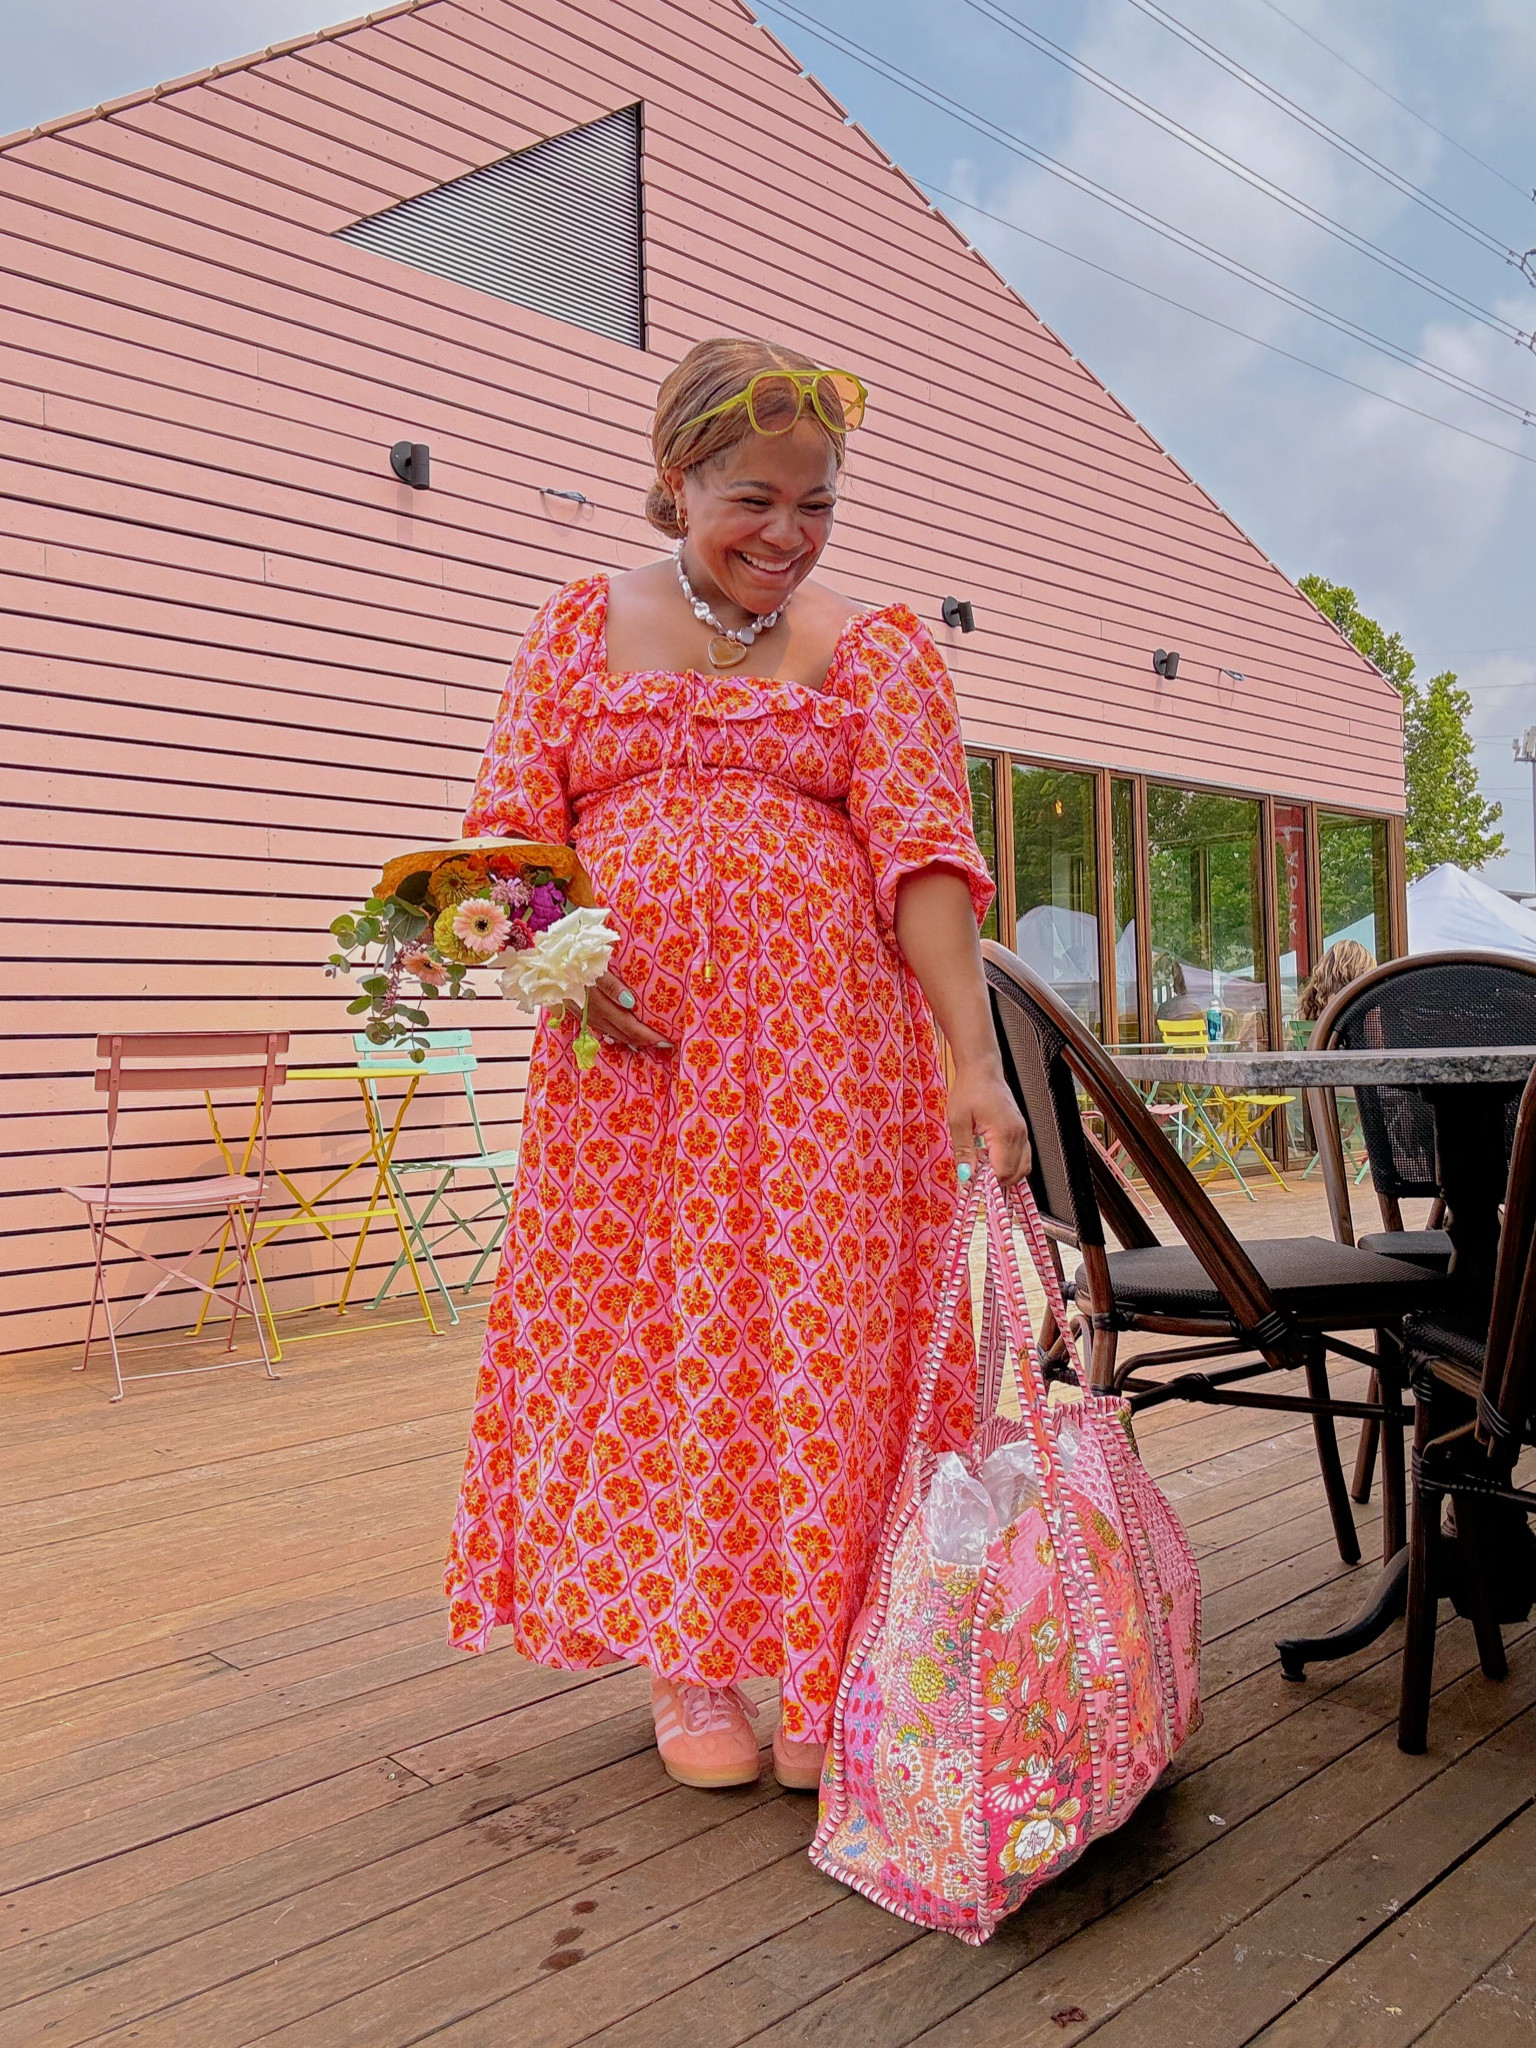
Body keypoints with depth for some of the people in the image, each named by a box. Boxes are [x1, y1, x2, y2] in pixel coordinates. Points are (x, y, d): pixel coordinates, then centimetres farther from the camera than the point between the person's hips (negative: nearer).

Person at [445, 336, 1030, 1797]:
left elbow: (922, 854, -5)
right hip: (629, 1041, 1)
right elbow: (511, 827, 8)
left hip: (824, 1043, -1)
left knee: (821, 1327, -1)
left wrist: (976, 1063, -17)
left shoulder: (878, 649, 8)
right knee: (645, 1324, 3)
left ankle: (820, 1674, 14)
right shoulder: (583, 624, 12)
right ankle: (686, 1659, 19)